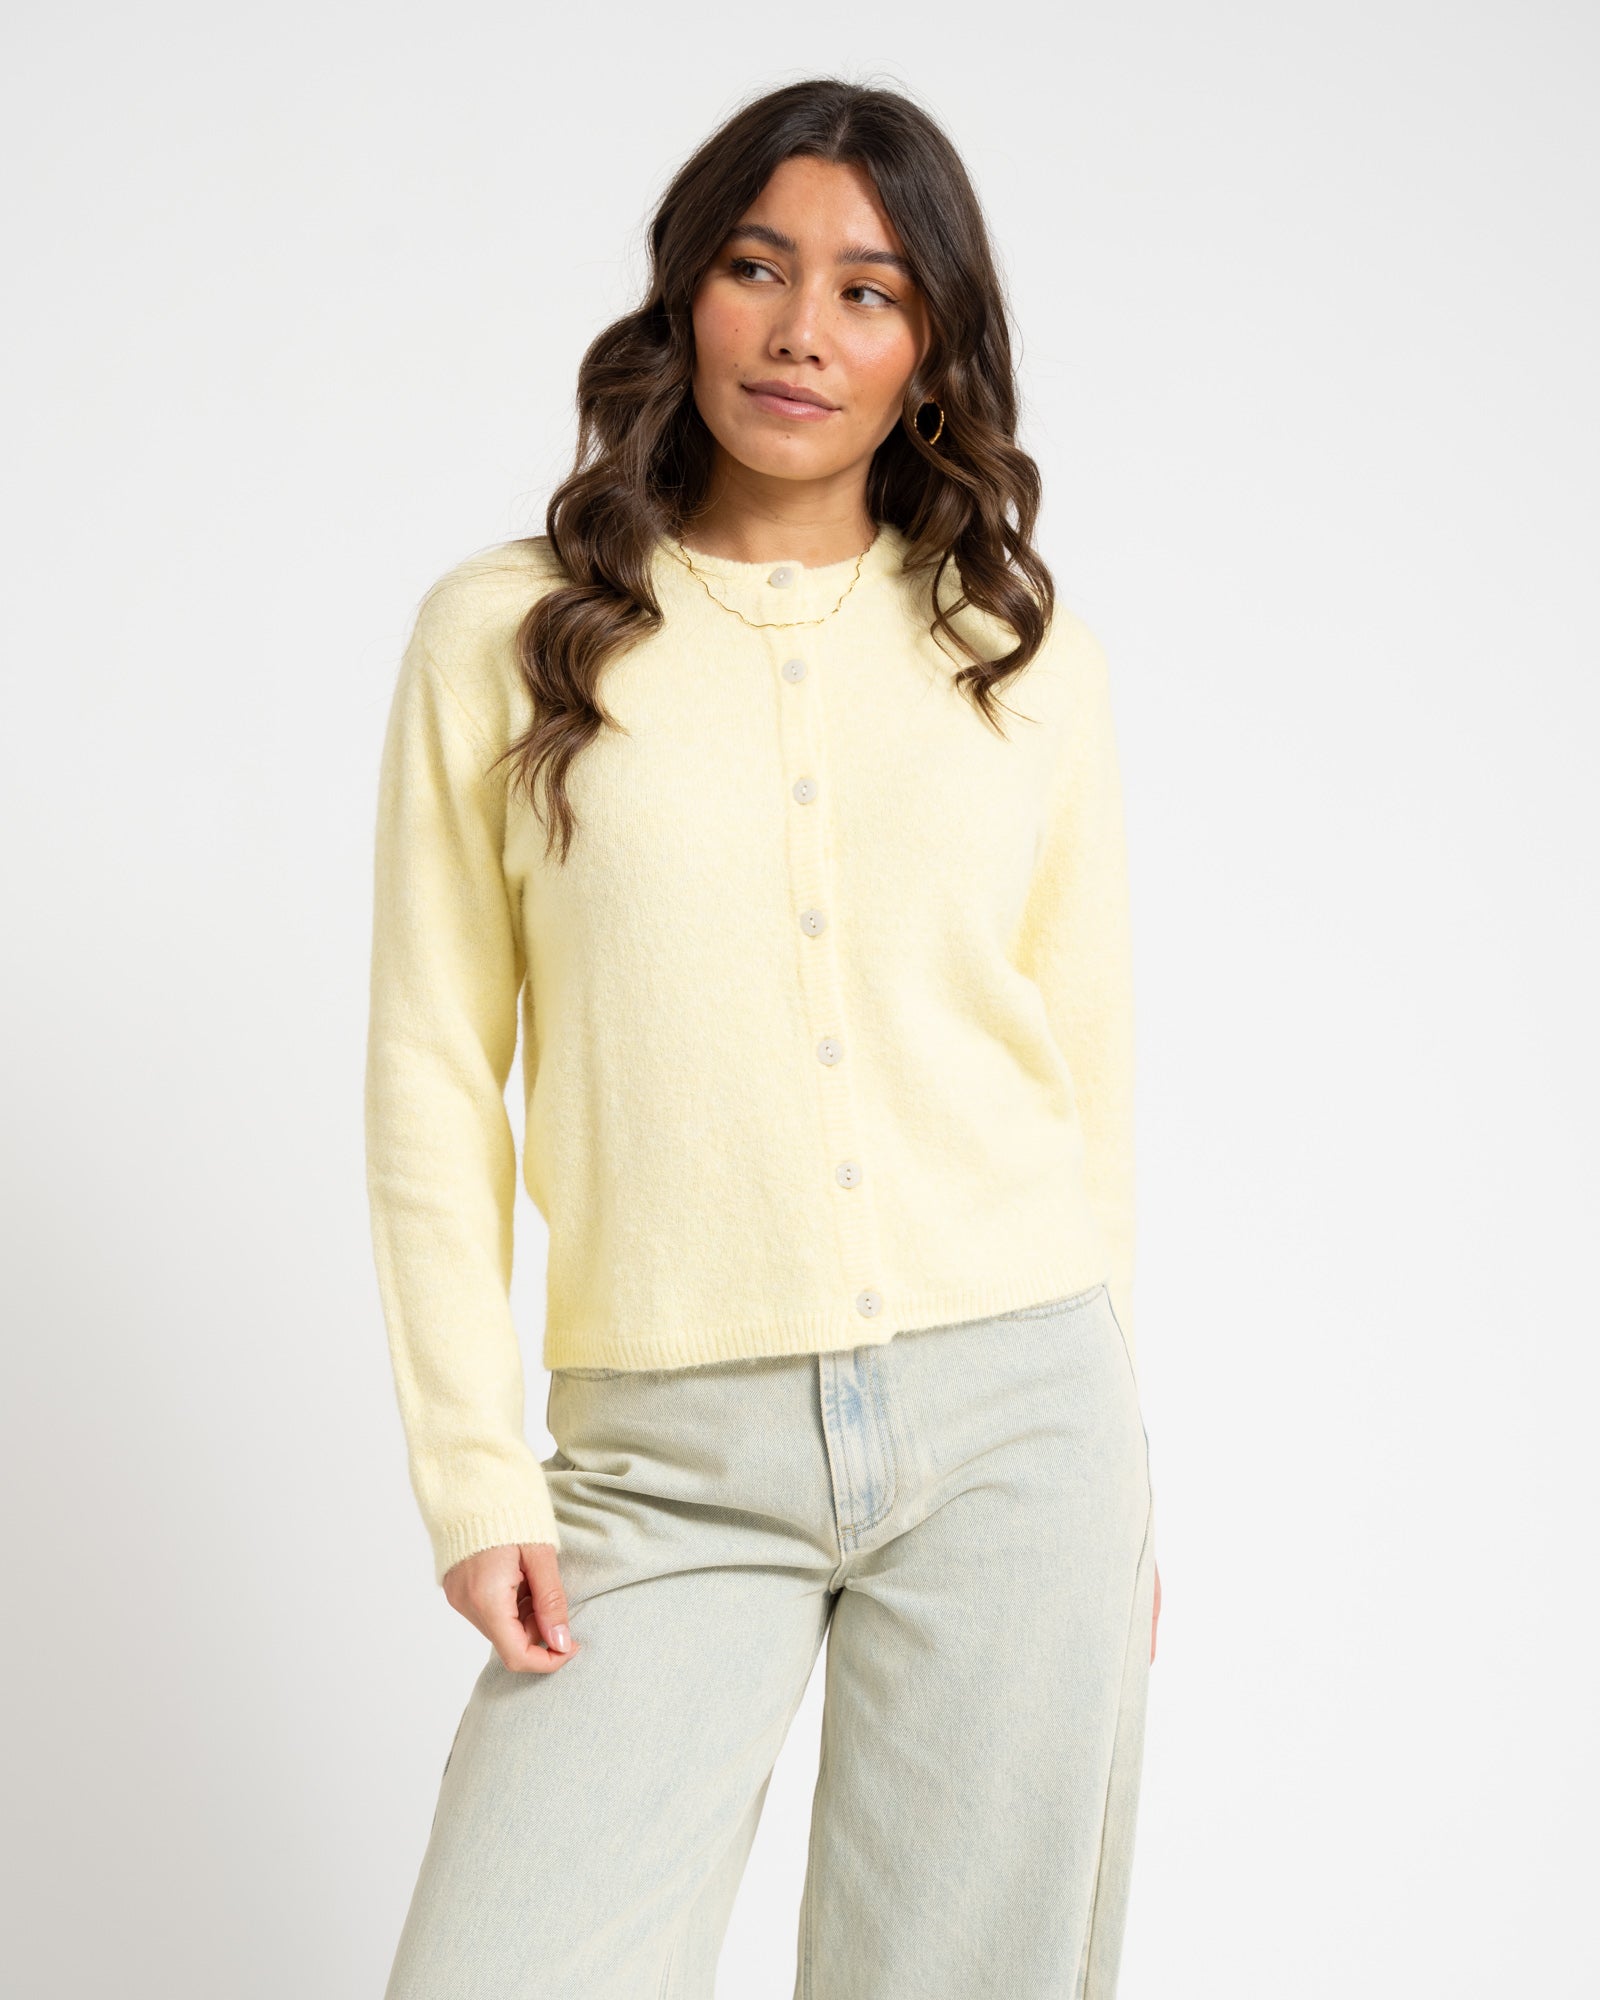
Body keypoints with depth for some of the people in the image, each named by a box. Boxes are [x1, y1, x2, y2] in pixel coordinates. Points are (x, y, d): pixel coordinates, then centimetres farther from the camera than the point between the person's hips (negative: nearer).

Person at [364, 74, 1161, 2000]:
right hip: (672, 1462, -1)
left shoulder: (1025, 655, 7)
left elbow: (1089, 1062, 12)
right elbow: (435, 1075, 3)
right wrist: (472, 1473, -3)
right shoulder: (504, 633, 2)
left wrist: (1116, 1472, 12)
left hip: (1010, 1422, 2)